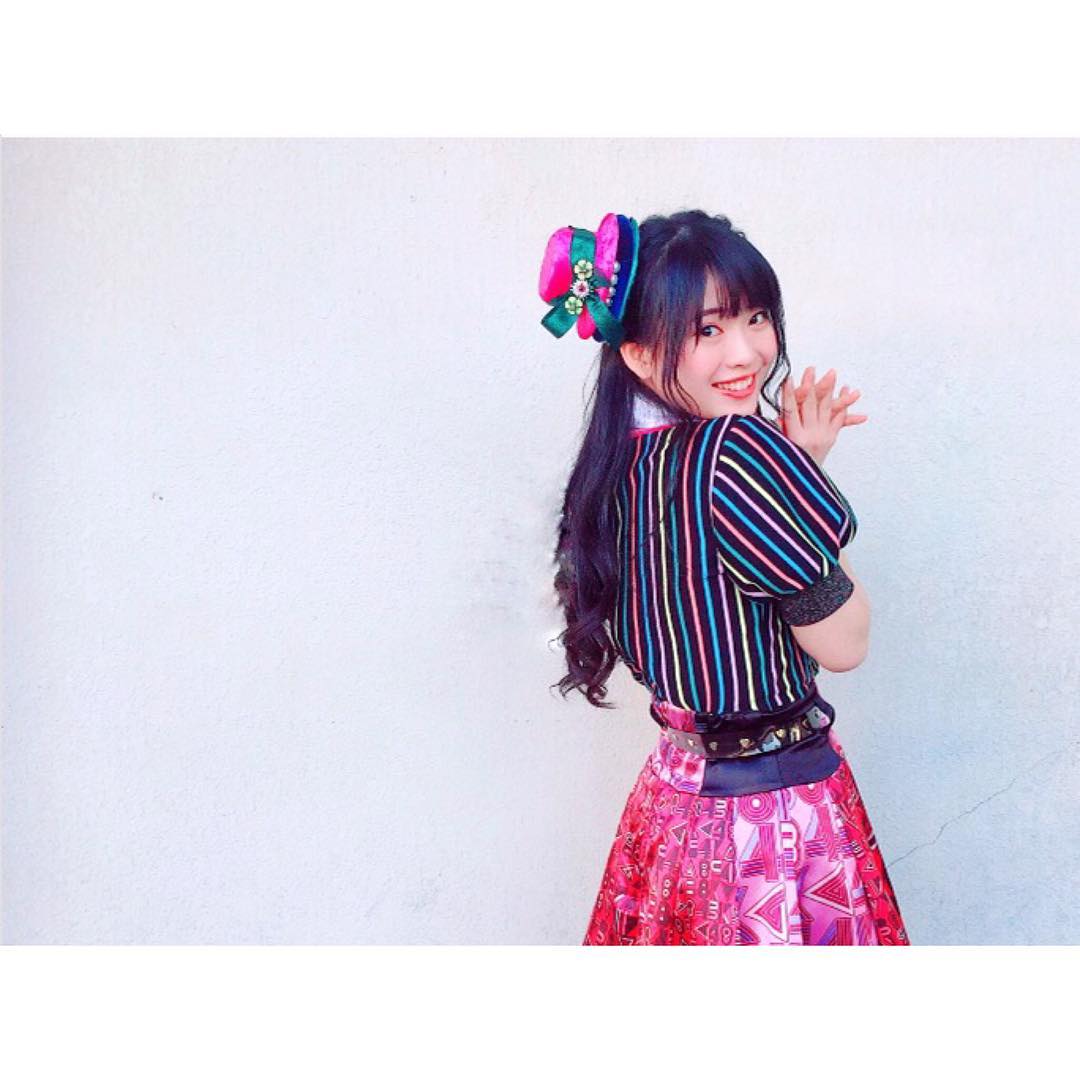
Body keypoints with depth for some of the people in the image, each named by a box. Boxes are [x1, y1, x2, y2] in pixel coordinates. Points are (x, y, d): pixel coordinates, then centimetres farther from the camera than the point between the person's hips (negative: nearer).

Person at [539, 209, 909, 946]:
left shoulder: (620, 468, -1)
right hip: (778, 813, -8)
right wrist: (810, 469, -8)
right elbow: (845, 644, -15)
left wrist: (797, 464, 1)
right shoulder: (737, 453, -24)